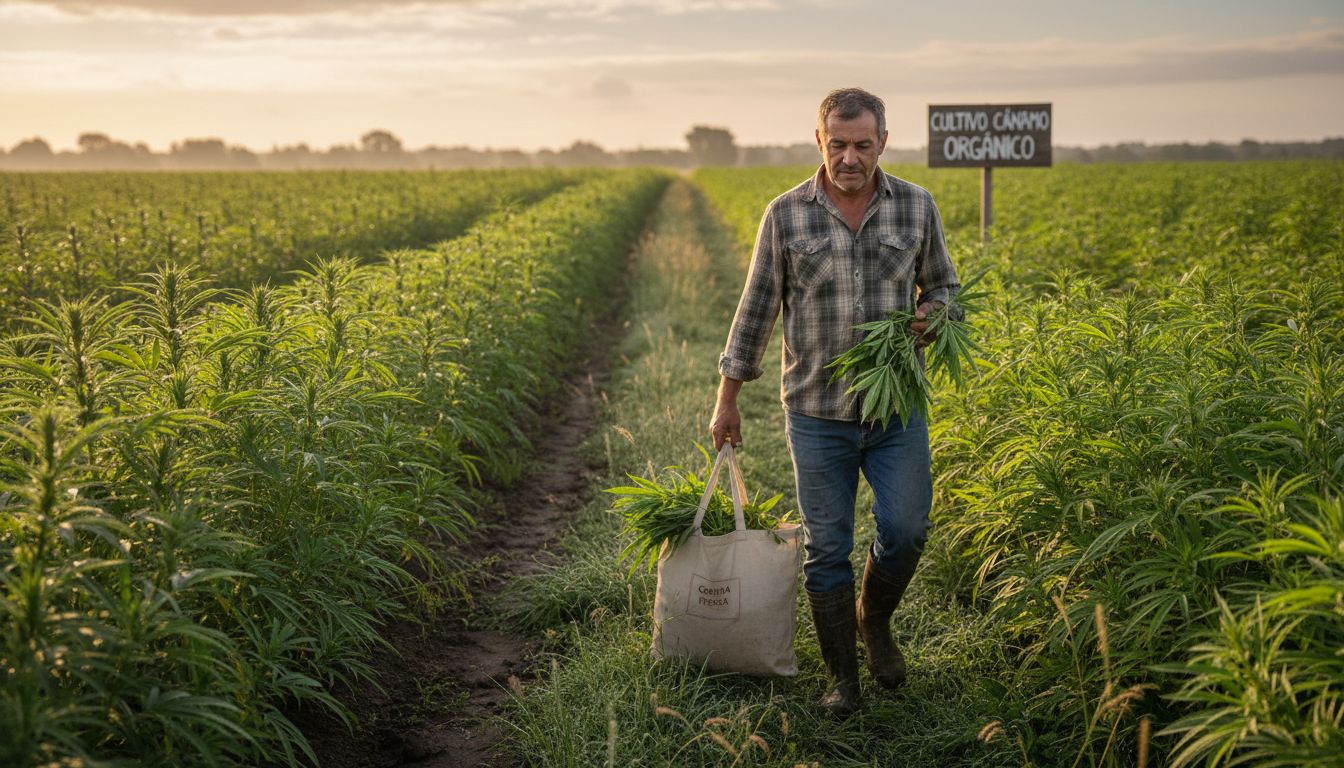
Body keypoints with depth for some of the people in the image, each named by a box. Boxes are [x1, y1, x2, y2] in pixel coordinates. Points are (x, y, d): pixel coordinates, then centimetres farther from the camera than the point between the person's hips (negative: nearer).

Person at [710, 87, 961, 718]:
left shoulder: (917, 207, 1)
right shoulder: (786, 214, -3)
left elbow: (944, 287, 13)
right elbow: (757, 309, 4)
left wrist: (931, 320, -11)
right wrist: (727, 399, 6)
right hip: (817, 412, -1)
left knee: (905, 529, -7)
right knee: (826, 548, 4)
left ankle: (875, 620, 25)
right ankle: (842, 677, 19)